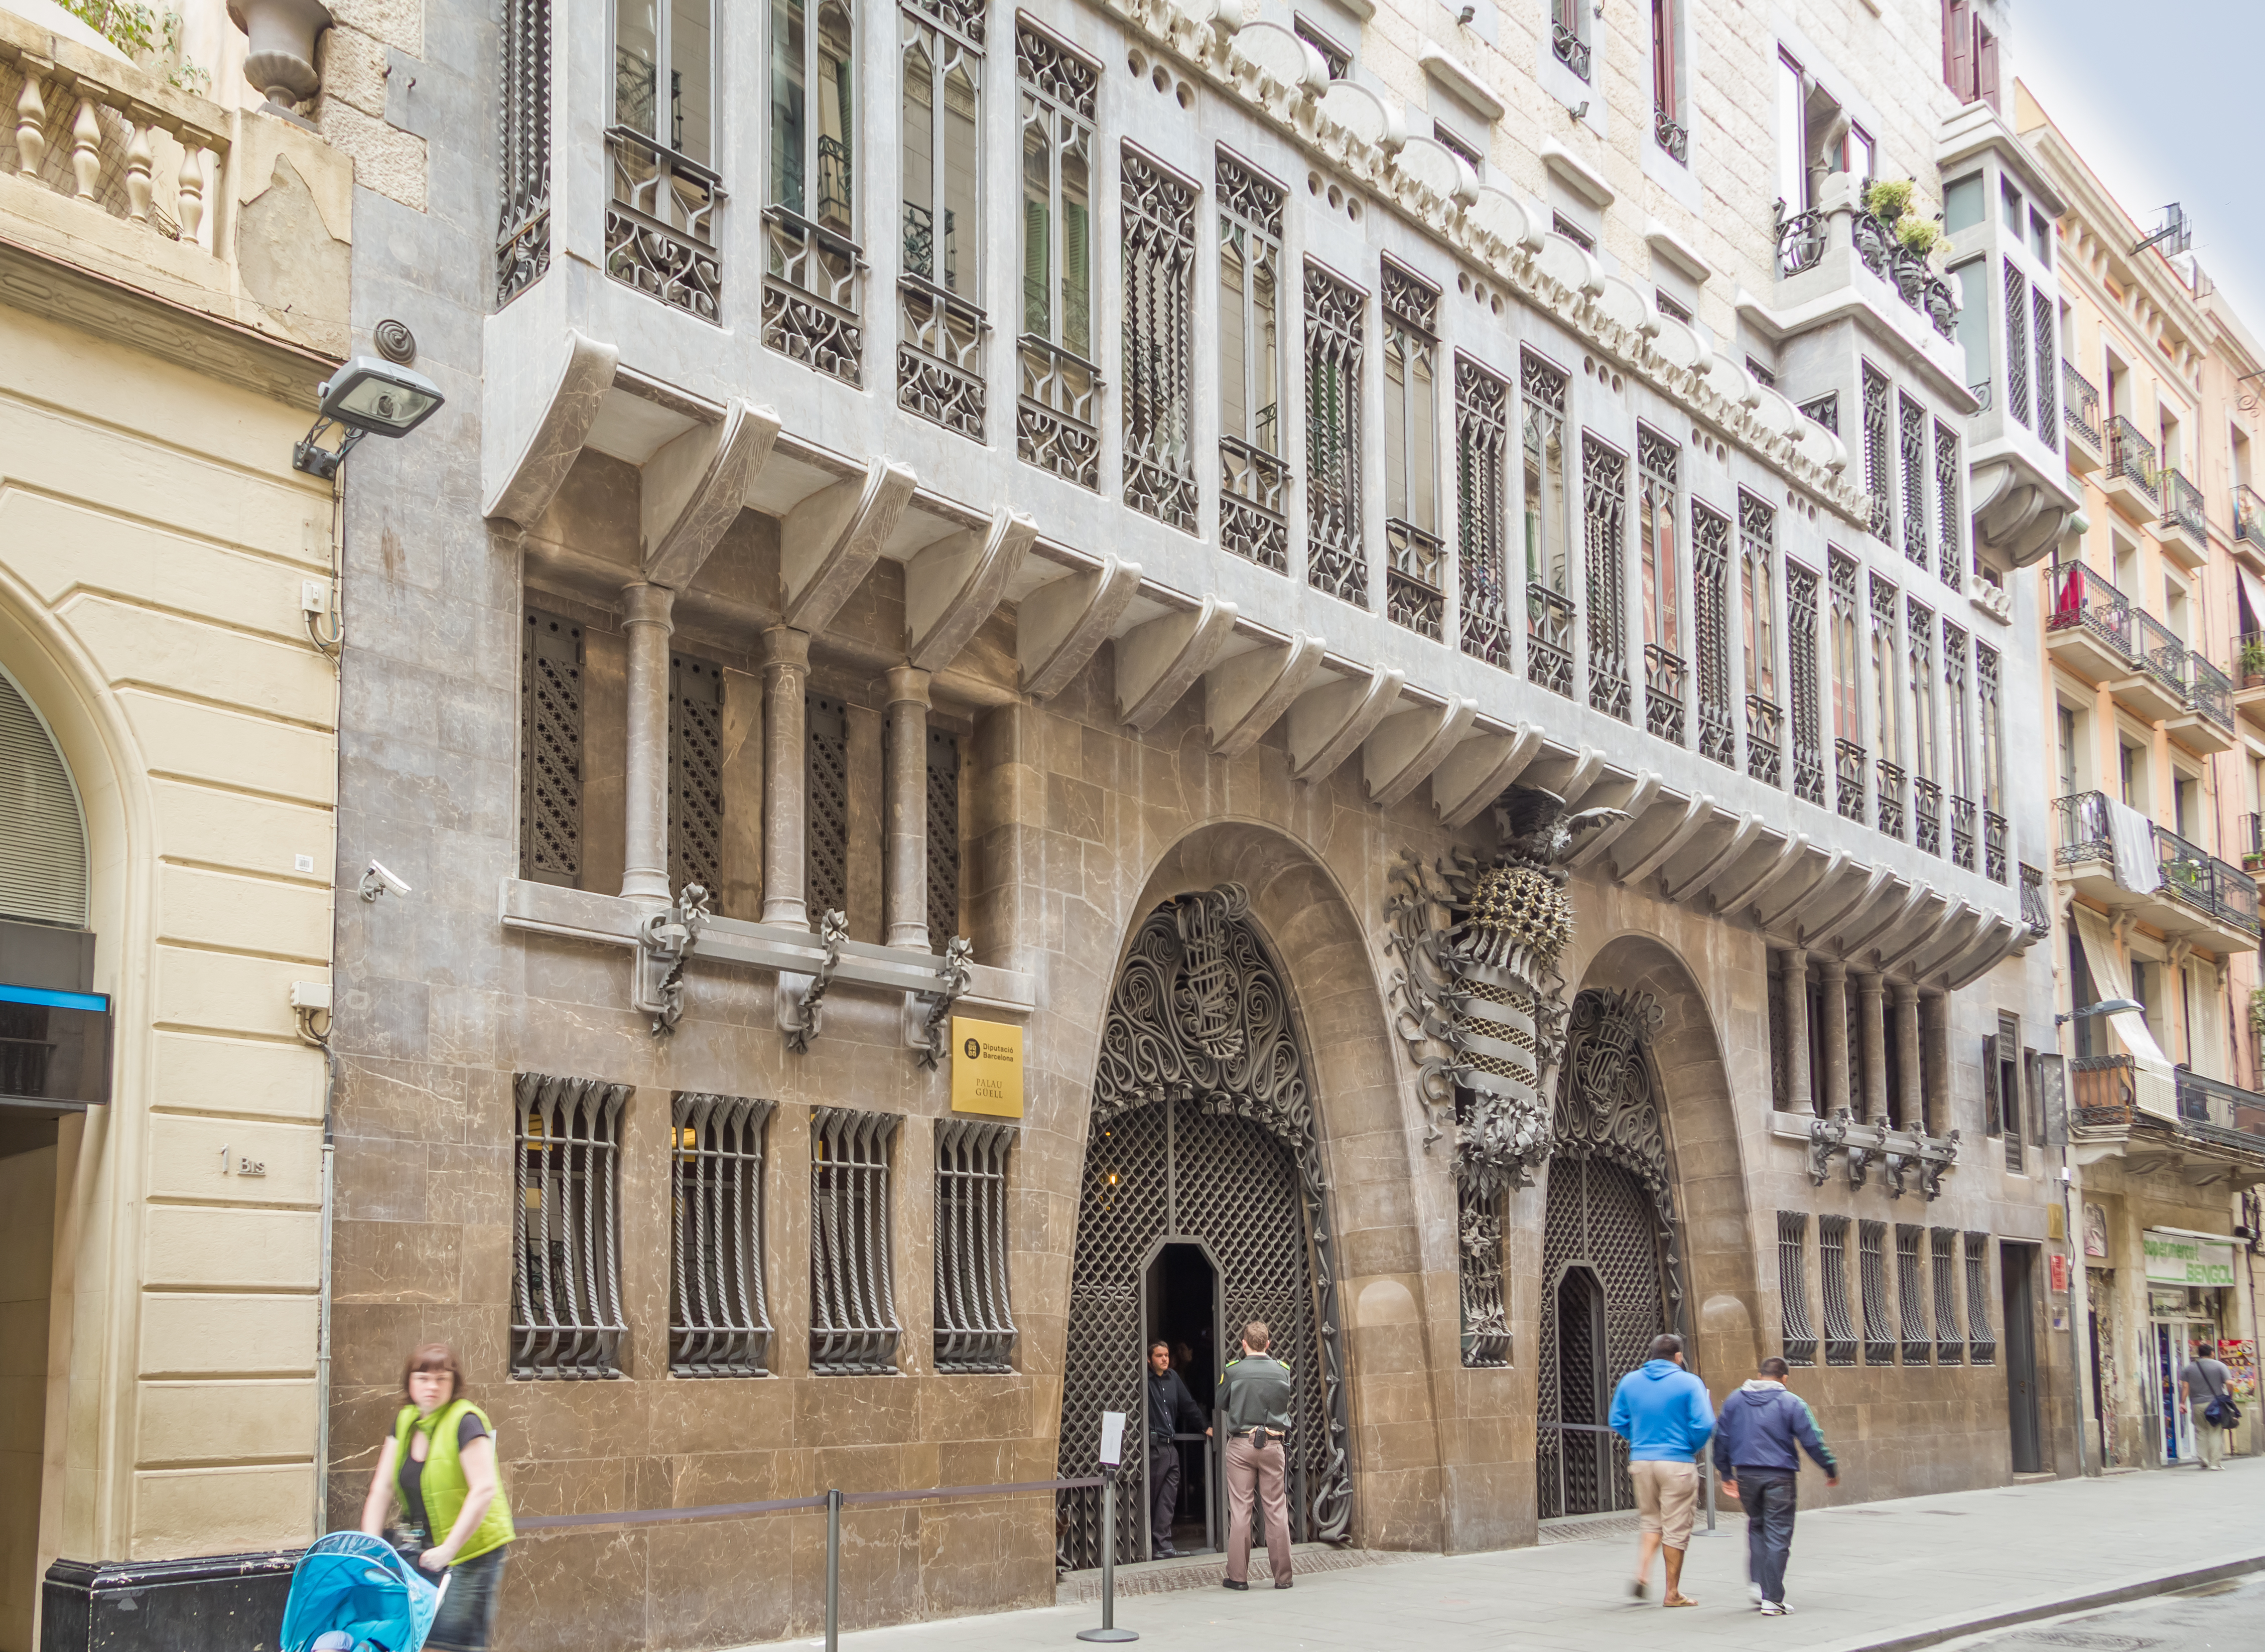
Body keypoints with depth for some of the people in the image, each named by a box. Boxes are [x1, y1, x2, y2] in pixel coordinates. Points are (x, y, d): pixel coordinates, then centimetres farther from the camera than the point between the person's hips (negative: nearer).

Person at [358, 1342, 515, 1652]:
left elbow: (484, 1490, -19)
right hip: (425, 1547, 7)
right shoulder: (405, 1421, 9)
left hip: (472, 1548, -7)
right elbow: (382, 1488, 9)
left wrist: (448, 1549, -21)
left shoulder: (466, 1420, -13)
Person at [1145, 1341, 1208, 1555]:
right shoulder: (1145, 1380, -7)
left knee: (1168, 1498, 4)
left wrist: (1204, 1426, 27)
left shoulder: (1173, 1377, 15)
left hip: (1170, 1446, 7)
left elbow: (1188, 1404, 24)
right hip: (1153, 1446, -7)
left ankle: (1164, 1545, 4)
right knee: (1151, 1498, -3)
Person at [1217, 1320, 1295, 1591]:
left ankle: (1238, 1576, 4)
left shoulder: (1233, 1371, -6)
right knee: (1276, 1510, 5)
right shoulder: (1282, 1371, 0)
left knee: (1240, 1510, 2)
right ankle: (1283, 1576, 8)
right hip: (1273, 1445, 2)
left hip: (1241, 1444, -1)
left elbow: (1222, 1404, 7)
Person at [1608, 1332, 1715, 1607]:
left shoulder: (1630, 1381, 6)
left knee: (1649, 1520, 20)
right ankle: (1673, 1594, 11)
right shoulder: (1689, 1382, -7)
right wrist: (1694, 1448, 5)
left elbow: (1618, 1422, 9)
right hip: (1678, 1463, -4)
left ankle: (1642, 1573, 0)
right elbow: (1704, 1425, -13)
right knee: (1676, 1528, 5)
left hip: (1640, 1461, 4)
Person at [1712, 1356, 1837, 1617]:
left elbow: (1721, 1438, 11)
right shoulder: (1792, 1403, -4)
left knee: (1756, 1527, 21)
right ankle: (1772, 1599, -1)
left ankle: (1758, 1583, 12)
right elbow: (1812, 1441, -5)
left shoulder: (1735, 1401, 9)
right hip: (1779, 1476, -4)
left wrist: (1726, 1473, 20)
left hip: (1746, 1475, 4)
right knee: (1778, 1536, 0)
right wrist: (1831, 1469, 8)